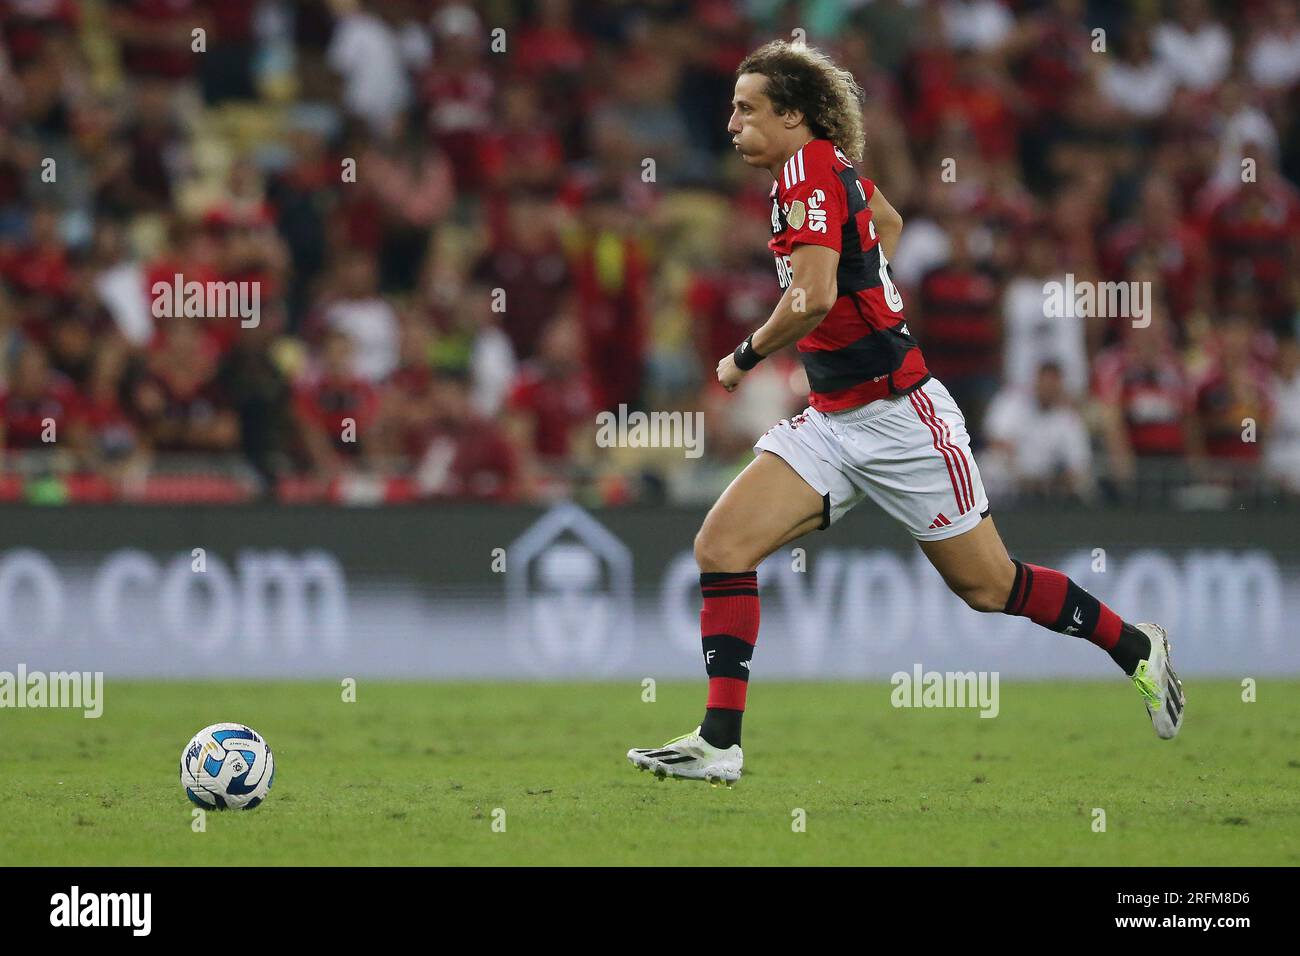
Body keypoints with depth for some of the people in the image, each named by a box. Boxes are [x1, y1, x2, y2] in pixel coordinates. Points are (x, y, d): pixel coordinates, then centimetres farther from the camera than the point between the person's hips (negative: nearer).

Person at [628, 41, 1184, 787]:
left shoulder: (809, 167, -17)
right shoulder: (837, 169, 9)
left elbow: (814, 298, -28)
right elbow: (888, 222, 31)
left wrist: (744, 358, -13)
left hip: (900, 416, -9)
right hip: (832, 422, 9)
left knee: (987, 586, 3)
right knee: (722, 545, -7)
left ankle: (1137, 647, 25)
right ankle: (719, 743, -9)